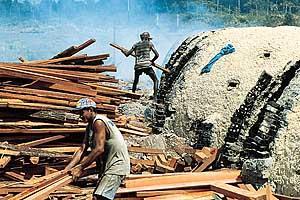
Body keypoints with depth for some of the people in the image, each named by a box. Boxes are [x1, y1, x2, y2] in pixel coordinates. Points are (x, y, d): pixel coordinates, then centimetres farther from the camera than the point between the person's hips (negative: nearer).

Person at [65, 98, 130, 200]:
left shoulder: (98, 122, -16)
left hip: (117, 164, -11)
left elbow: (99, 149, -24)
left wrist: (80, 168, -22)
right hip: (107, 164, 11)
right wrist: (67, 169, -3)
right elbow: (82, 150, 8)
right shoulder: (89, 127, 13)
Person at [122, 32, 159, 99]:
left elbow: (127, 54, 15)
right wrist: (152, 61, 18)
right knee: (155, 80, 8)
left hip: (137, 66, 3)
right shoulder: (149, 43, 8)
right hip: (147, 66, -3)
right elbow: (157, 55, 1)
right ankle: (155, 96, -7)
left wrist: (124, 51, 37)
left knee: (135, 82, 24)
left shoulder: (136, 45, 15)